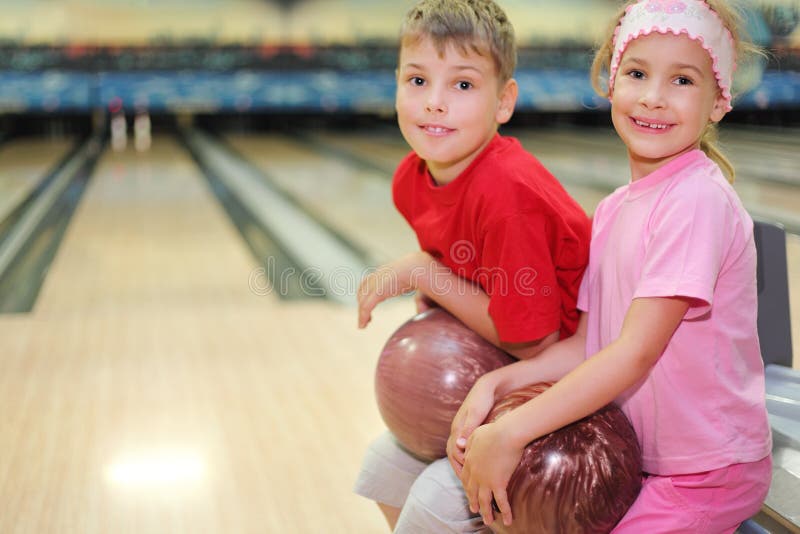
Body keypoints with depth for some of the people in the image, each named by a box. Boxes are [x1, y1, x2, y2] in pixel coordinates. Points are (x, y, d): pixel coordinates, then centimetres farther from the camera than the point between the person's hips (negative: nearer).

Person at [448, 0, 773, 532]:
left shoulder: (697, 200, -21)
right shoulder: (612, 210, 4)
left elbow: (635, 353, -24)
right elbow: (586, 346, 3)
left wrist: (510, 433, -25)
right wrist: (494, 384, -12)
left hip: (704, 477, -7)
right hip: (636, 458, 7)